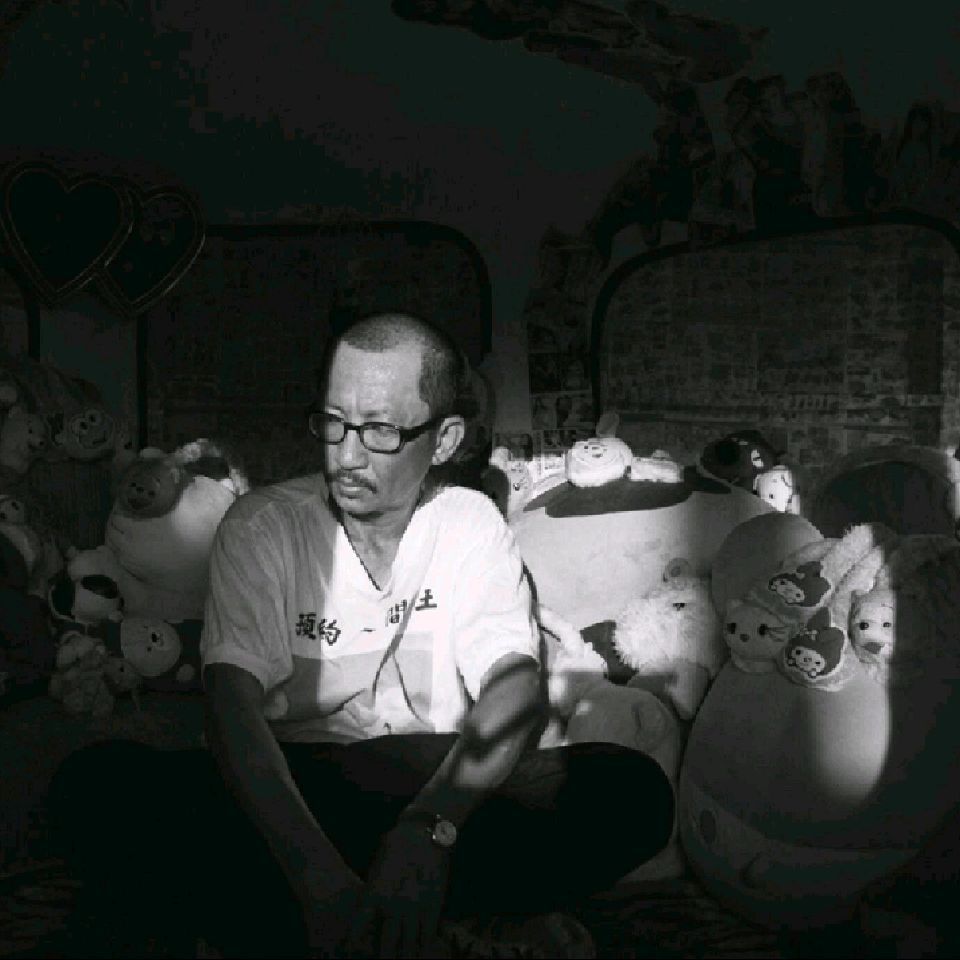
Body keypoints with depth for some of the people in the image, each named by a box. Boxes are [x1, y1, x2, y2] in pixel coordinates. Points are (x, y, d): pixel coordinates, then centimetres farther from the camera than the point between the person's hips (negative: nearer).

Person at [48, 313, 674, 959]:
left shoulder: (472, 525, 0)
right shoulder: (263, 526, -6)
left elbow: (516, 691, -15)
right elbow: (232, 703, -19)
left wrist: (428, 829, -35)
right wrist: (317, 868, -35)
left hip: (443, 784, 2)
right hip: (288, 786, -1)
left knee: (633, 789, -25)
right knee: (94, 783, -28)